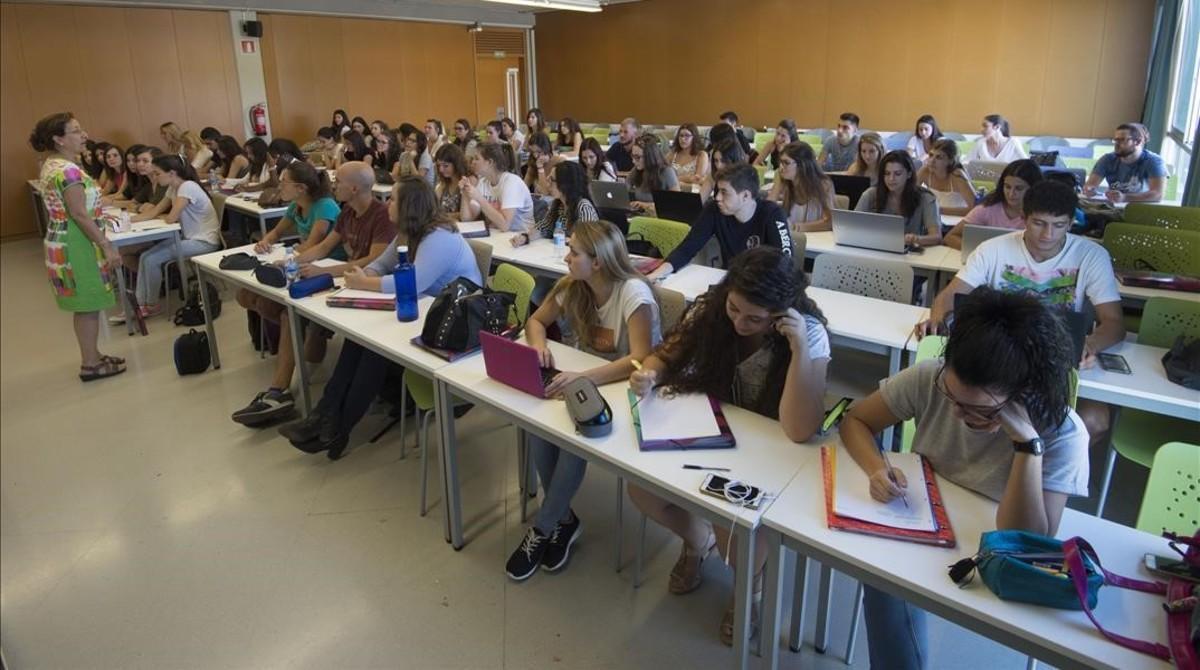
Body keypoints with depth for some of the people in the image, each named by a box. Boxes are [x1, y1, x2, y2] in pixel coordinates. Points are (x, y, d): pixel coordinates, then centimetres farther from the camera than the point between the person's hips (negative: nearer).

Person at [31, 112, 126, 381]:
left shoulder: (50, 166, 12)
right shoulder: (68, 170, -20)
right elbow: (79, 214, -22)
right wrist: (107, 246, -20)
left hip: (61, 241, 10)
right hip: (76, 244, -10)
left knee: (84, 306, 17)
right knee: (89, 305, -1)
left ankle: (91, 356, 27)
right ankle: (90, 364, 7)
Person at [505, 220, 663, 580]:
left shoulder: (634, 292, -24)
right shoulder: (572, 285, -4)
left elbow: (640, 360, -33)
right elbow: (536, 320, 9)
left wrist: (583, 378, -46)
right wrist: (539, 345, -15)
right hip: (584, 378, 6)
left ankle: (544, 527, -8)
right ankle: (562, 518, -3)